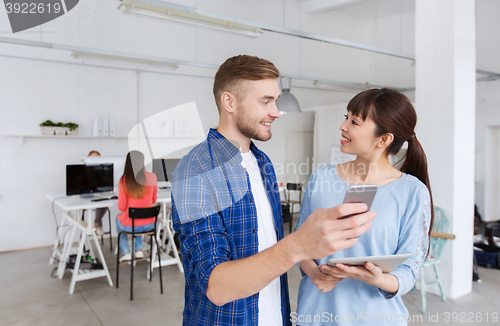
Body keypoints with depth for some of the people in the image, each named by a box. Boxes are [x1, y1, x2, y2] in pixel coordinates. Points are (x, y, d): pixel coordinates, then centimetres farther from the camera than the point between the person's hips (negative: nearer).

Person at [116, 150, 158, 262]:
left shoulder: (124, 180, -15)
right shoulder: (152, 177, -10)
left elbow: (122, 207, -8)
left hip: (129, 226, -2)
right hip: (149, 225, 2)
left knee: (118, 218, 35)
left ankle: (125, 253, 33)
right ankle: (139, 250, 34)